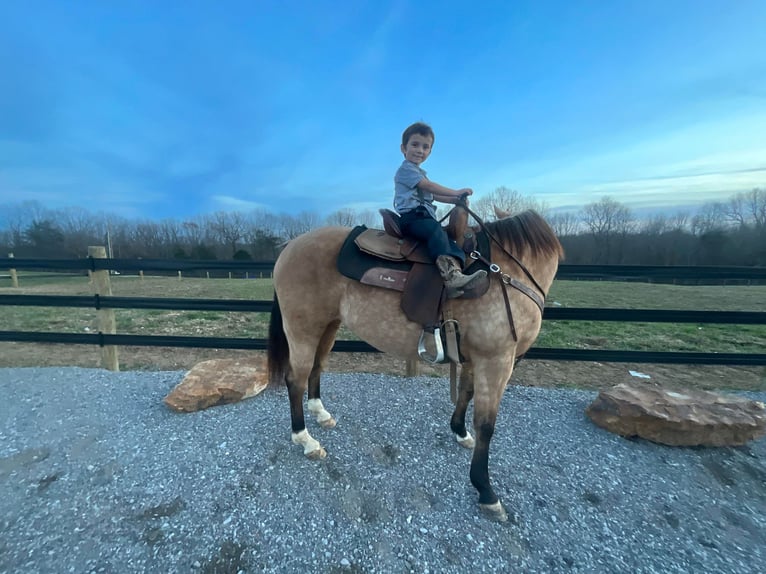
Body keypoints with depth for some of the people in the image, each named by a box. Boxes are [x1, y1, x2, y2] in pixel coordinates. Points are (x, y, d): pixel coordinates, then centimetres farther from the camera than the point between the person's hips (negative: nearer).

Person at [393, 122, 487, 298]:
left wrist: (455, 200, 14)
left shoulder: (419, 172, 33)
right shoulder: (406, 168, 2)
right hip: (411, 217, -9)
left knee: (448, 240, -13)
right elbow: (429, 186, -8)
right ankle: (450, 275, -46)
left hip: (424, 217, 9)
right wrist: (456, 192, -4)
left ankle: (456, 274, -32)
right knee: (435, 230, -34)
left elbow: (433, 195, 28)